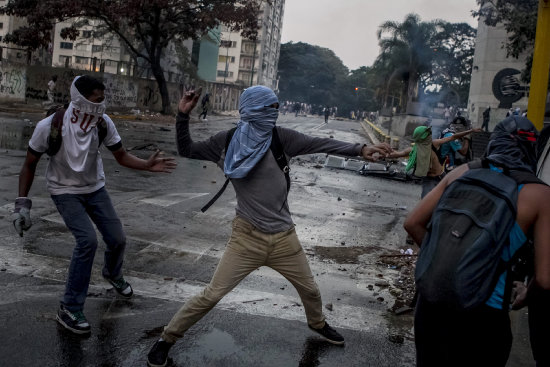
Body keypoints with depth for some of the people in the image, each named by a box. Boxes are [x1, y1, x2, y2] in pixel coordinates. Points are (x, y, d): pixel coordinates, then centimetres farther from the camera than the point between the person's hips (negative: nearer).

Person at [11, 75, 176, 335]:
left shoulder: (103, 123, -18)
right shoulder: (49, 127, -25)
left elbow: (121, 156, -6)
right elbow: (29, 166, -11)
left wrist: (147, 165, -24)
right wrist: (22, 203, -15)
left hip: (95, 188, 4)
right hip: (65, 192, -4)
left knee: (117, 239, 2)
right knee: (87, 240, -23)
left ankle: (113, 274, 40)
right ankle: (69, 310, -7)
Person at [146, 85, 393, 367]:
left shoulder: (280, 138, -3)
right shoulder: (227, 141, -3)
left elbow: (320, 144, -11)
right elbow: (186, 150, 7)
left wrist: (359, 149, -22)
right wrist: (183, 116, -6)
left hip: (284, 238, 3)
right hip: (247, 237, -2)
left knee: (310, 290, 19)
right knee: (211, 295, -3)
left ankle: (317, 323, 52)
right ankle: (167, 338, 19)